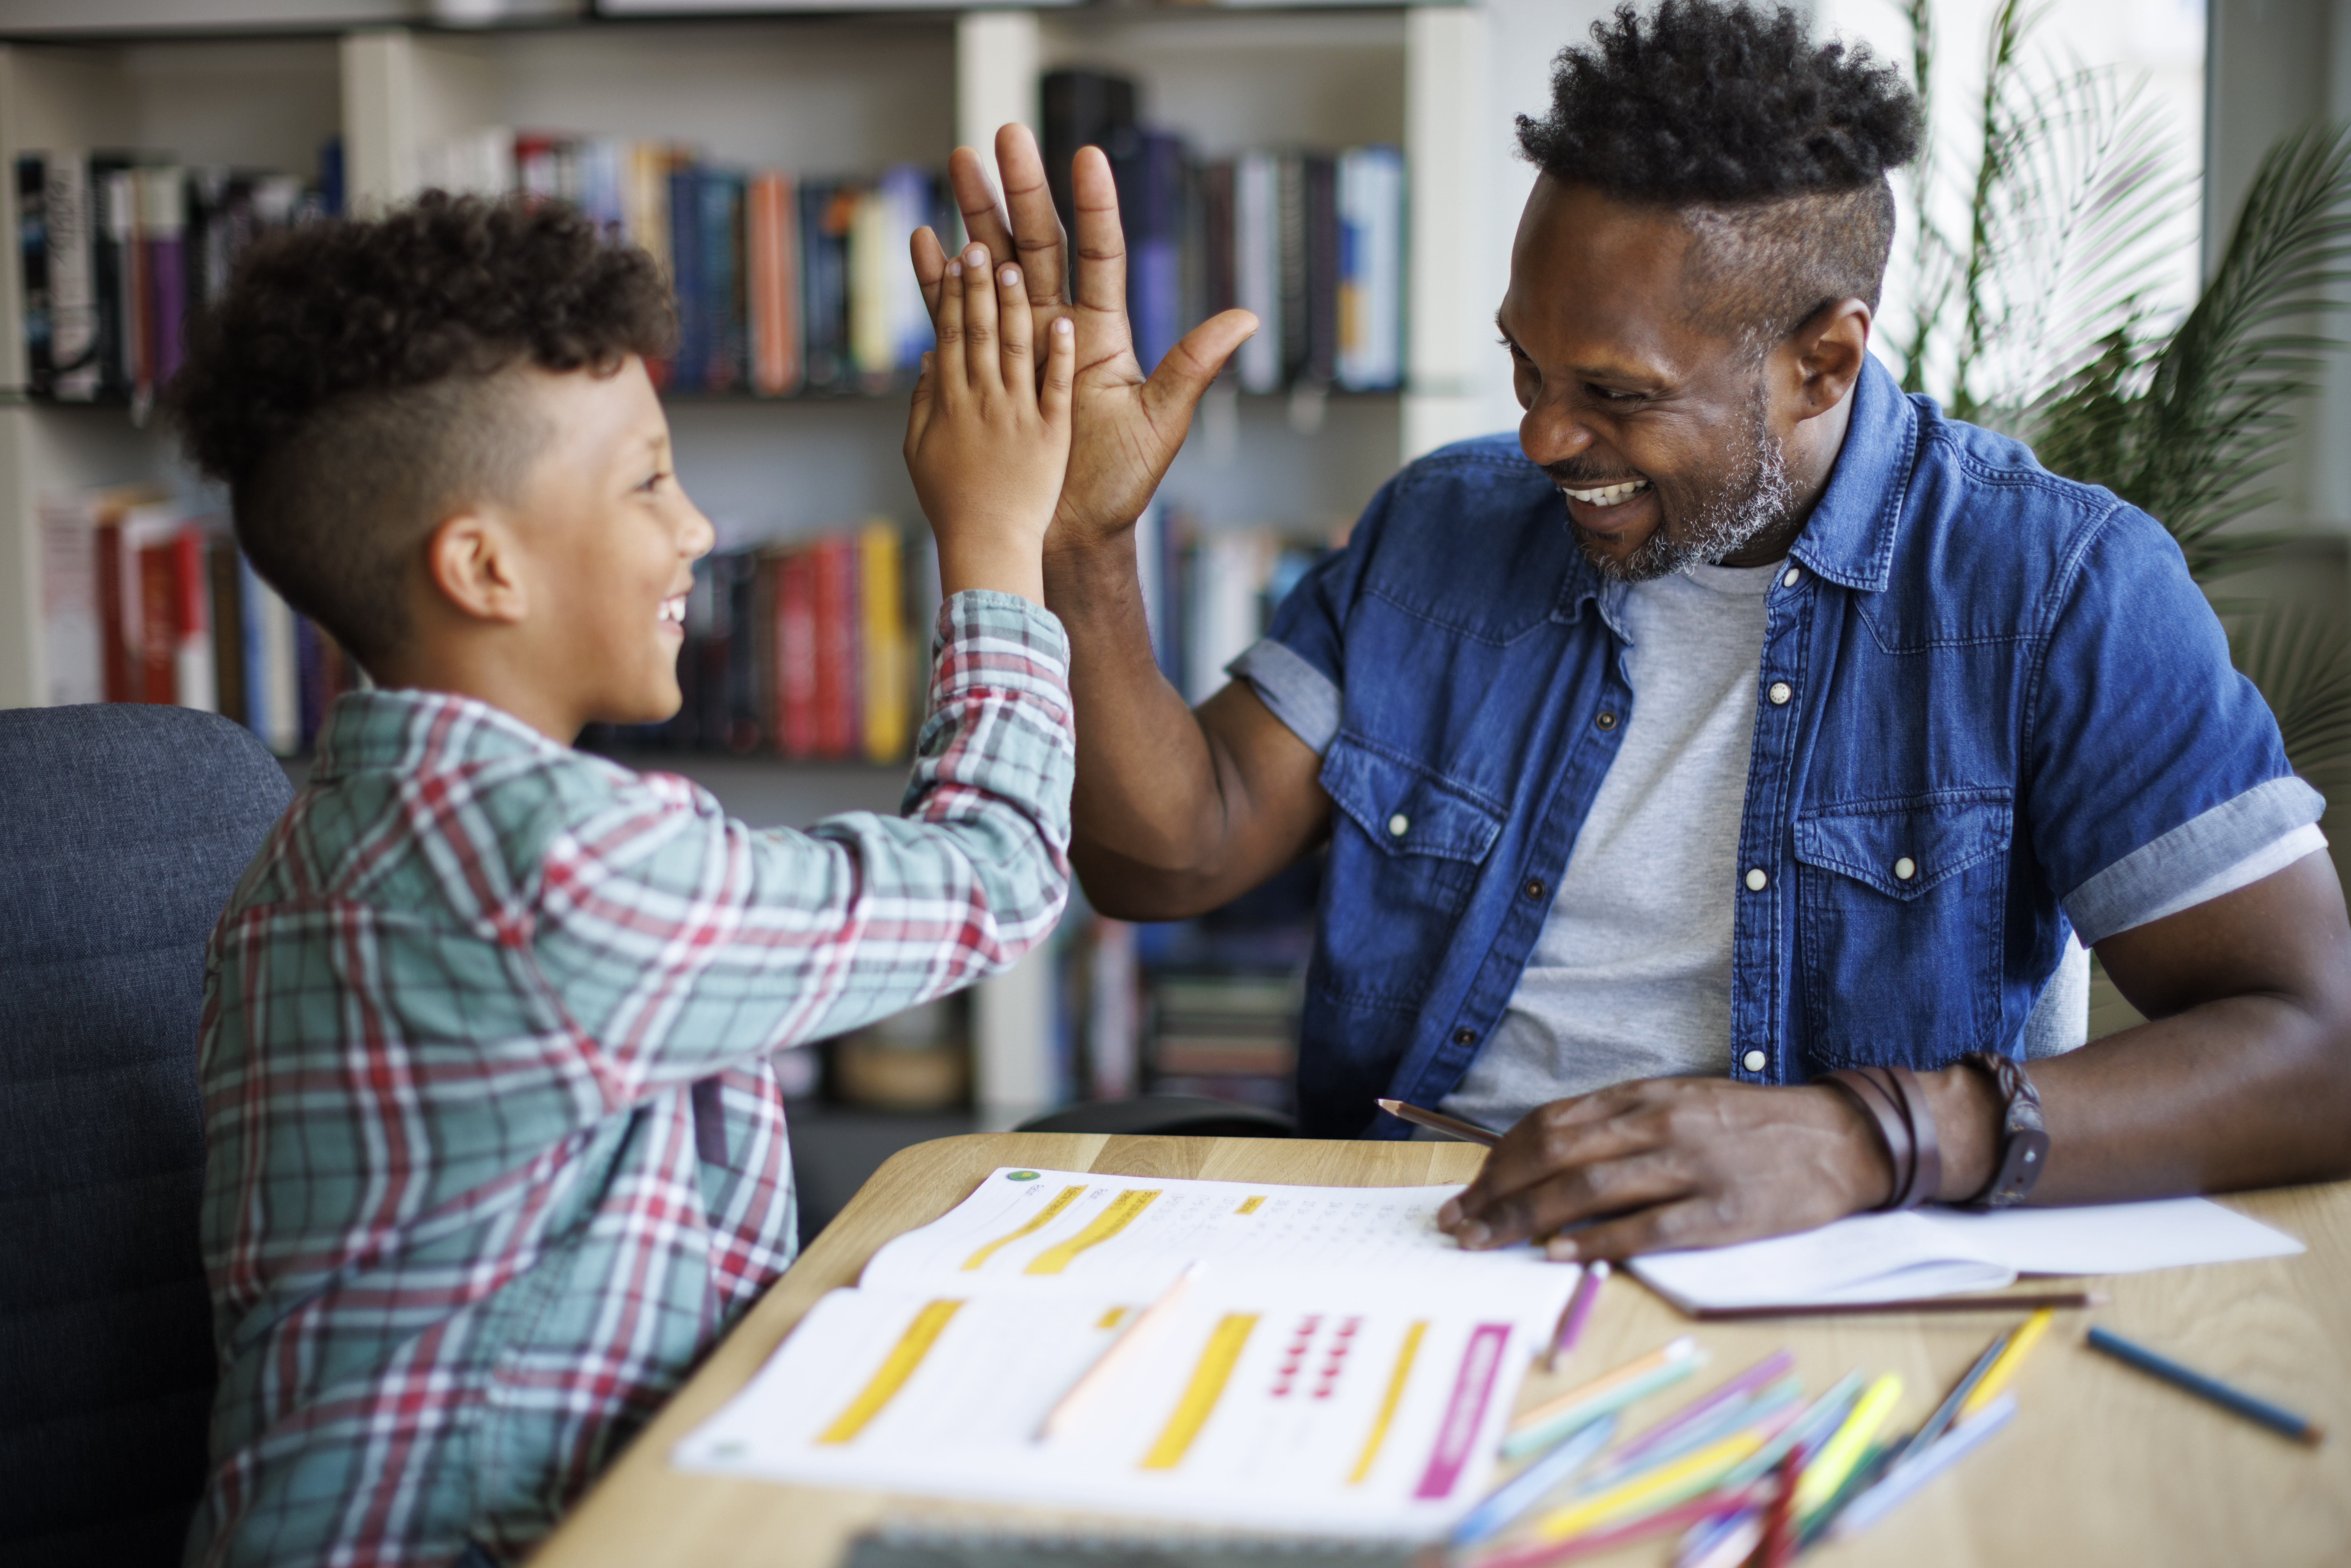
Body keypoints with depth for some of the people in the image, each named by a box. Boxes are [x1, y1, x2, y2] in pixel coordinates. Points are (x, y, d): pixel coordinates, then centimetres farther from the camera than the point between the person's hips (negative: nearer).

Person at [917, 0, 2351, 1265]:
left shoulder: (2060, 586, -6)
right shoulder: (1439, 533, 9)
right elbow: (1174, 858, 7)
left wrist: (1866, 1138, -30)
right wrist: (1086, 545, -9)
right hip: (1407, 1237, 4)